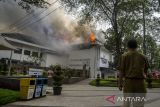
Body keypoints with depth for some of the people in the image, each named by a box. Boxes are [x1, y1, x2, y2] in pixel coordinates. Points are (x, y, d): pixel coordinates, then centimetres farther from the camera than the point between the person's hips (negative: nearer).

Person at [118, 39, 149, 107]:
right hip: (140, 83, 1)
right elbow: (145, 70, 15)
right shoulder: (143, 57, 6)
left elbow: (121, 71, -4)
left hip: (128, 82, -1)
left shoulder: (124, 56, 0)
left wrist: (120, 84, 2)